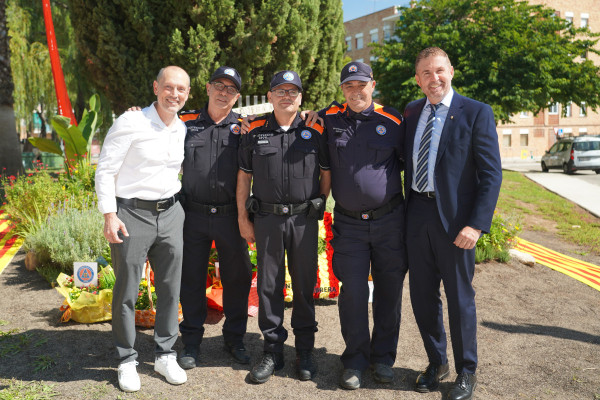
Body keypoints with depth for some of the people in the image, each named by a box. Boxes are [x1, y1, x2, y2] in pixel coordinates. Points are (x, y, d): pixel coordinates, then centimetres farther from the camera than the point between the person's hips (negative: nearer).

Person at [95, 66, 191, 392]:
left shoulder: (184, 130, 8)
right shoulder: (129, 123, -10)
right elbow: (105, 170, -9)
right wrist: (109, 215, -15)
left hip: (170, 214, 6)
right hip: (131, 215, -5)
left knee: (170, 289, 10)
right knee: (126, 292, 5)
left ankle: (165, 355, 26)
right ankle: (127, 361, 21)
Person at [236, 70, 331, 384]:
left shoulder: (313, 135, 6)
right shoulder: (255, 135, 7)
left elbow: (327, 175, 11)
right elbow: (243, 178, 8)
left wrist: (317, 206, 4)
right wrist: (243, 219, 4)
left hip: (304, 220, 0)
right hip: (267, 219, 1)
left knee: (304, 286, 7)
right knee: (268, 285, 5)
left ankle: (305, 351, 21)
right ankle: (273, 350, 19)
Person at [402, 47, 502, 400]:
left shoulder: (477, 113, -6)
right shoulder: (411, 113, 10)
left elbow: (491, 173, -9)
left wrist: (477, 224, -16)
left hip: (455, 219, -4)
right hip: (417, 214, 5)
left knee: (460, 298, 7)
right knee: (422, 295, 12)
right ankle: (436, 363, 33)